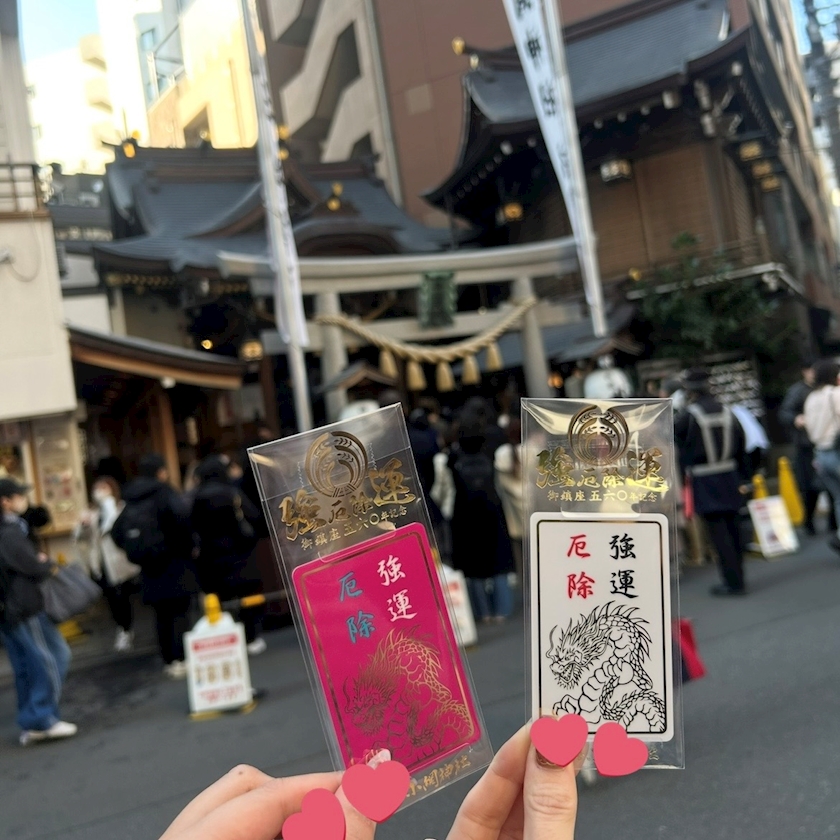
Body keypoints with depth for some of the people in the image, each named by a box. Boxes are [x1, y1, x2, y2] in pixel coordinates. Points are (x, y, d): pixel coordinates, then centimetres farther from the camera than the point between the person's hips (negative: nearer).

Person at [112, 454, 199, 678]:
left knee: (162, 614, 12)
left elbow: (117, 534, 13)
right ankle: (180, 660, -8)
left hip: (150, 567, 6)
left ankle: (169, 661, 16)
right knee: (180, 611, -3)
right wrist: (187, 545, -13)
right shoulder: (163, 493, -9)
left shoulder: (131, 500, 11)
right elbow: (182, 514, -27)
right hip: (174, 563, -6)